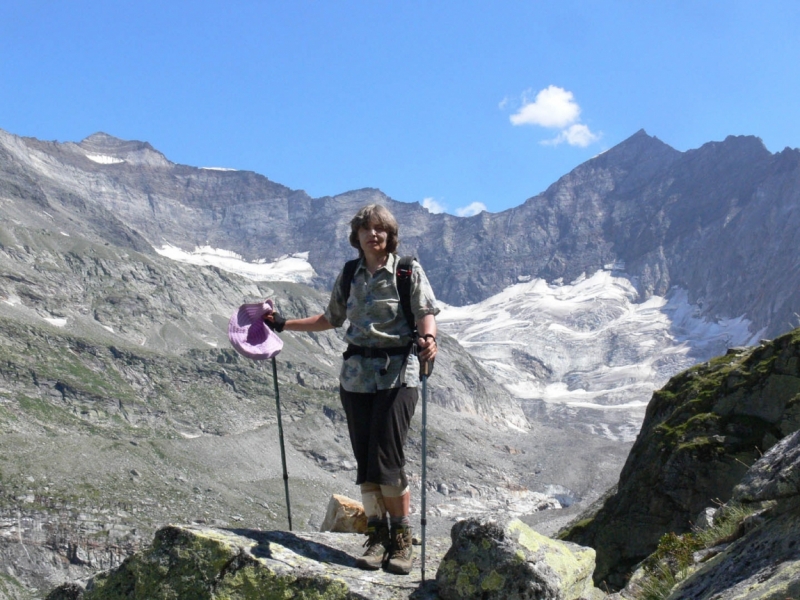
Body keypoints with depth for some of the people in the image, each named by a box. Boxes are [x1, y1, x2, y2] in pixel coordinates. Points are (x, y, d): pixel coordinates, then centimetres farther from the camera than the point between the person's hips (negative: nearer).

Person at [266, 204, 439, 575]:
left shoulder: (408, 271, 0)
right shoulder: (348, 276, 13)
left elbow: (427, 312, -7)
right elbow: (331, 320, 24)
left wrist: (428, 339, -28)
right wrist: (284, 324, 22)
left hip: (397, 373, -4)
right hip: (356, 374, 4)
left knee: (386, 461, -11)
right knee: (365, 461, 3)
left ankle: (401, 537, 4)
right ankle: (377, 534, 14)